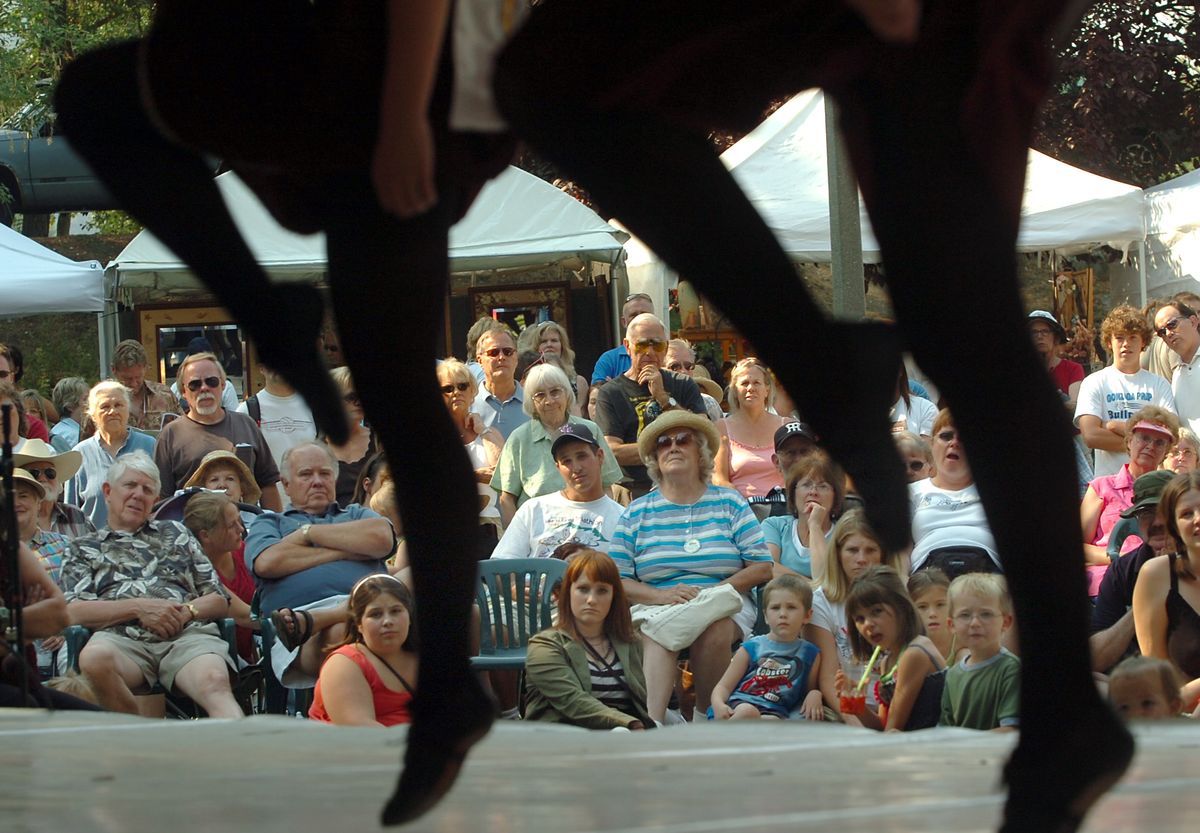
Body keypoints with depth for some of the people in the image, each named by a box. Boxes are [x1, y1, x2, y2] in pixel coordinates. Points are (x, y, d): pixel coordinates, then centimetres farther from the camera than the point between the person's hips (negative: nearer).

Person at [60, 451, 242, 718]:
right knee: (94, 658, -39)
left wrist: (188, 611, 1)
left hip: (187, 635, 1)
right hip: (122, 638, -1)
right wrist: (139, 608, -4)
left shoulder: (175, 534, 32)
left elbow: (219, 601, 24)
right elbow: (74, 611, 7)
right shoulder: (83, 549, 26)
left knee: (214, 683, -35)